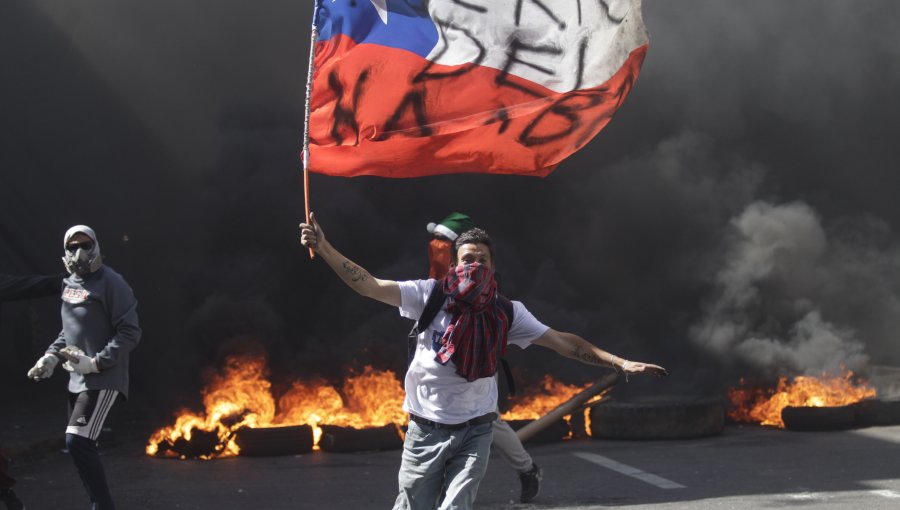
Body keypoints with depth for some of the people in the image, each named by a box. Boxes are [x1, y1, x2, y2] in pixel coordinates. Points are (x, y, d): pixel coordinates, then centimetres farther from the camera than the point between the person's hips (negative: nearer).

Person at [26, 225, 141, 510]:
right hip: (77, 378, 8)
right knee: (79, 444, 12)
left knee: (78, 441, -19)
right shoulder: (70, 284, 11)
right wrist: (51, 356, 11)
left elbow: (130, 333, -16)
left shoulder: (111, 283, -13)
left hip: (103, 378, -8)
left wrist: (96, 363, -21)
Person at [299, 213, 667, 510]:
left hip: (475, 431, 1)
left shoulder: (506, 312, 1)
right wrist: (323, 249, -18)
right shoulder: (430, 295, -4)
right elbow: (370, 286, -9)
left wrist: (619, 362, -4)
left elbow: (563, 342, 2)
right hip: (426, 429, 0)